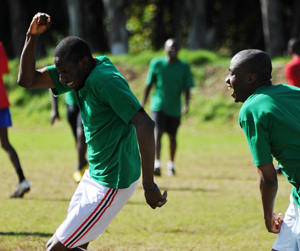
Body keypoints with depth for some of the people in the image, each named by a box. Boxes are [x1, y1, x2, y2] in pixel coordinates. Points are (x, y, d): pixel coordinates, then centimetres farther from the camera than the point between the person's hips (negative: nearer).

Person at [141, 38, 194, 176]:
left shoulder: (184, 67, -1)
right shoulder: (157, 64, -2)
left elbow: (187, 88, -2)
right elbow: (149, 85, 5)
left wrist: (186, 103, -17)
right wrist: (143, 103, 7)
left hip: (175, 108, 2)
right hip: (159, 105, -2)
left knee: (172, 136, 10)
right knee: (158, 132, -16)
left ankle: (171, 164, 27)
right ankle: (157, 164, -20)